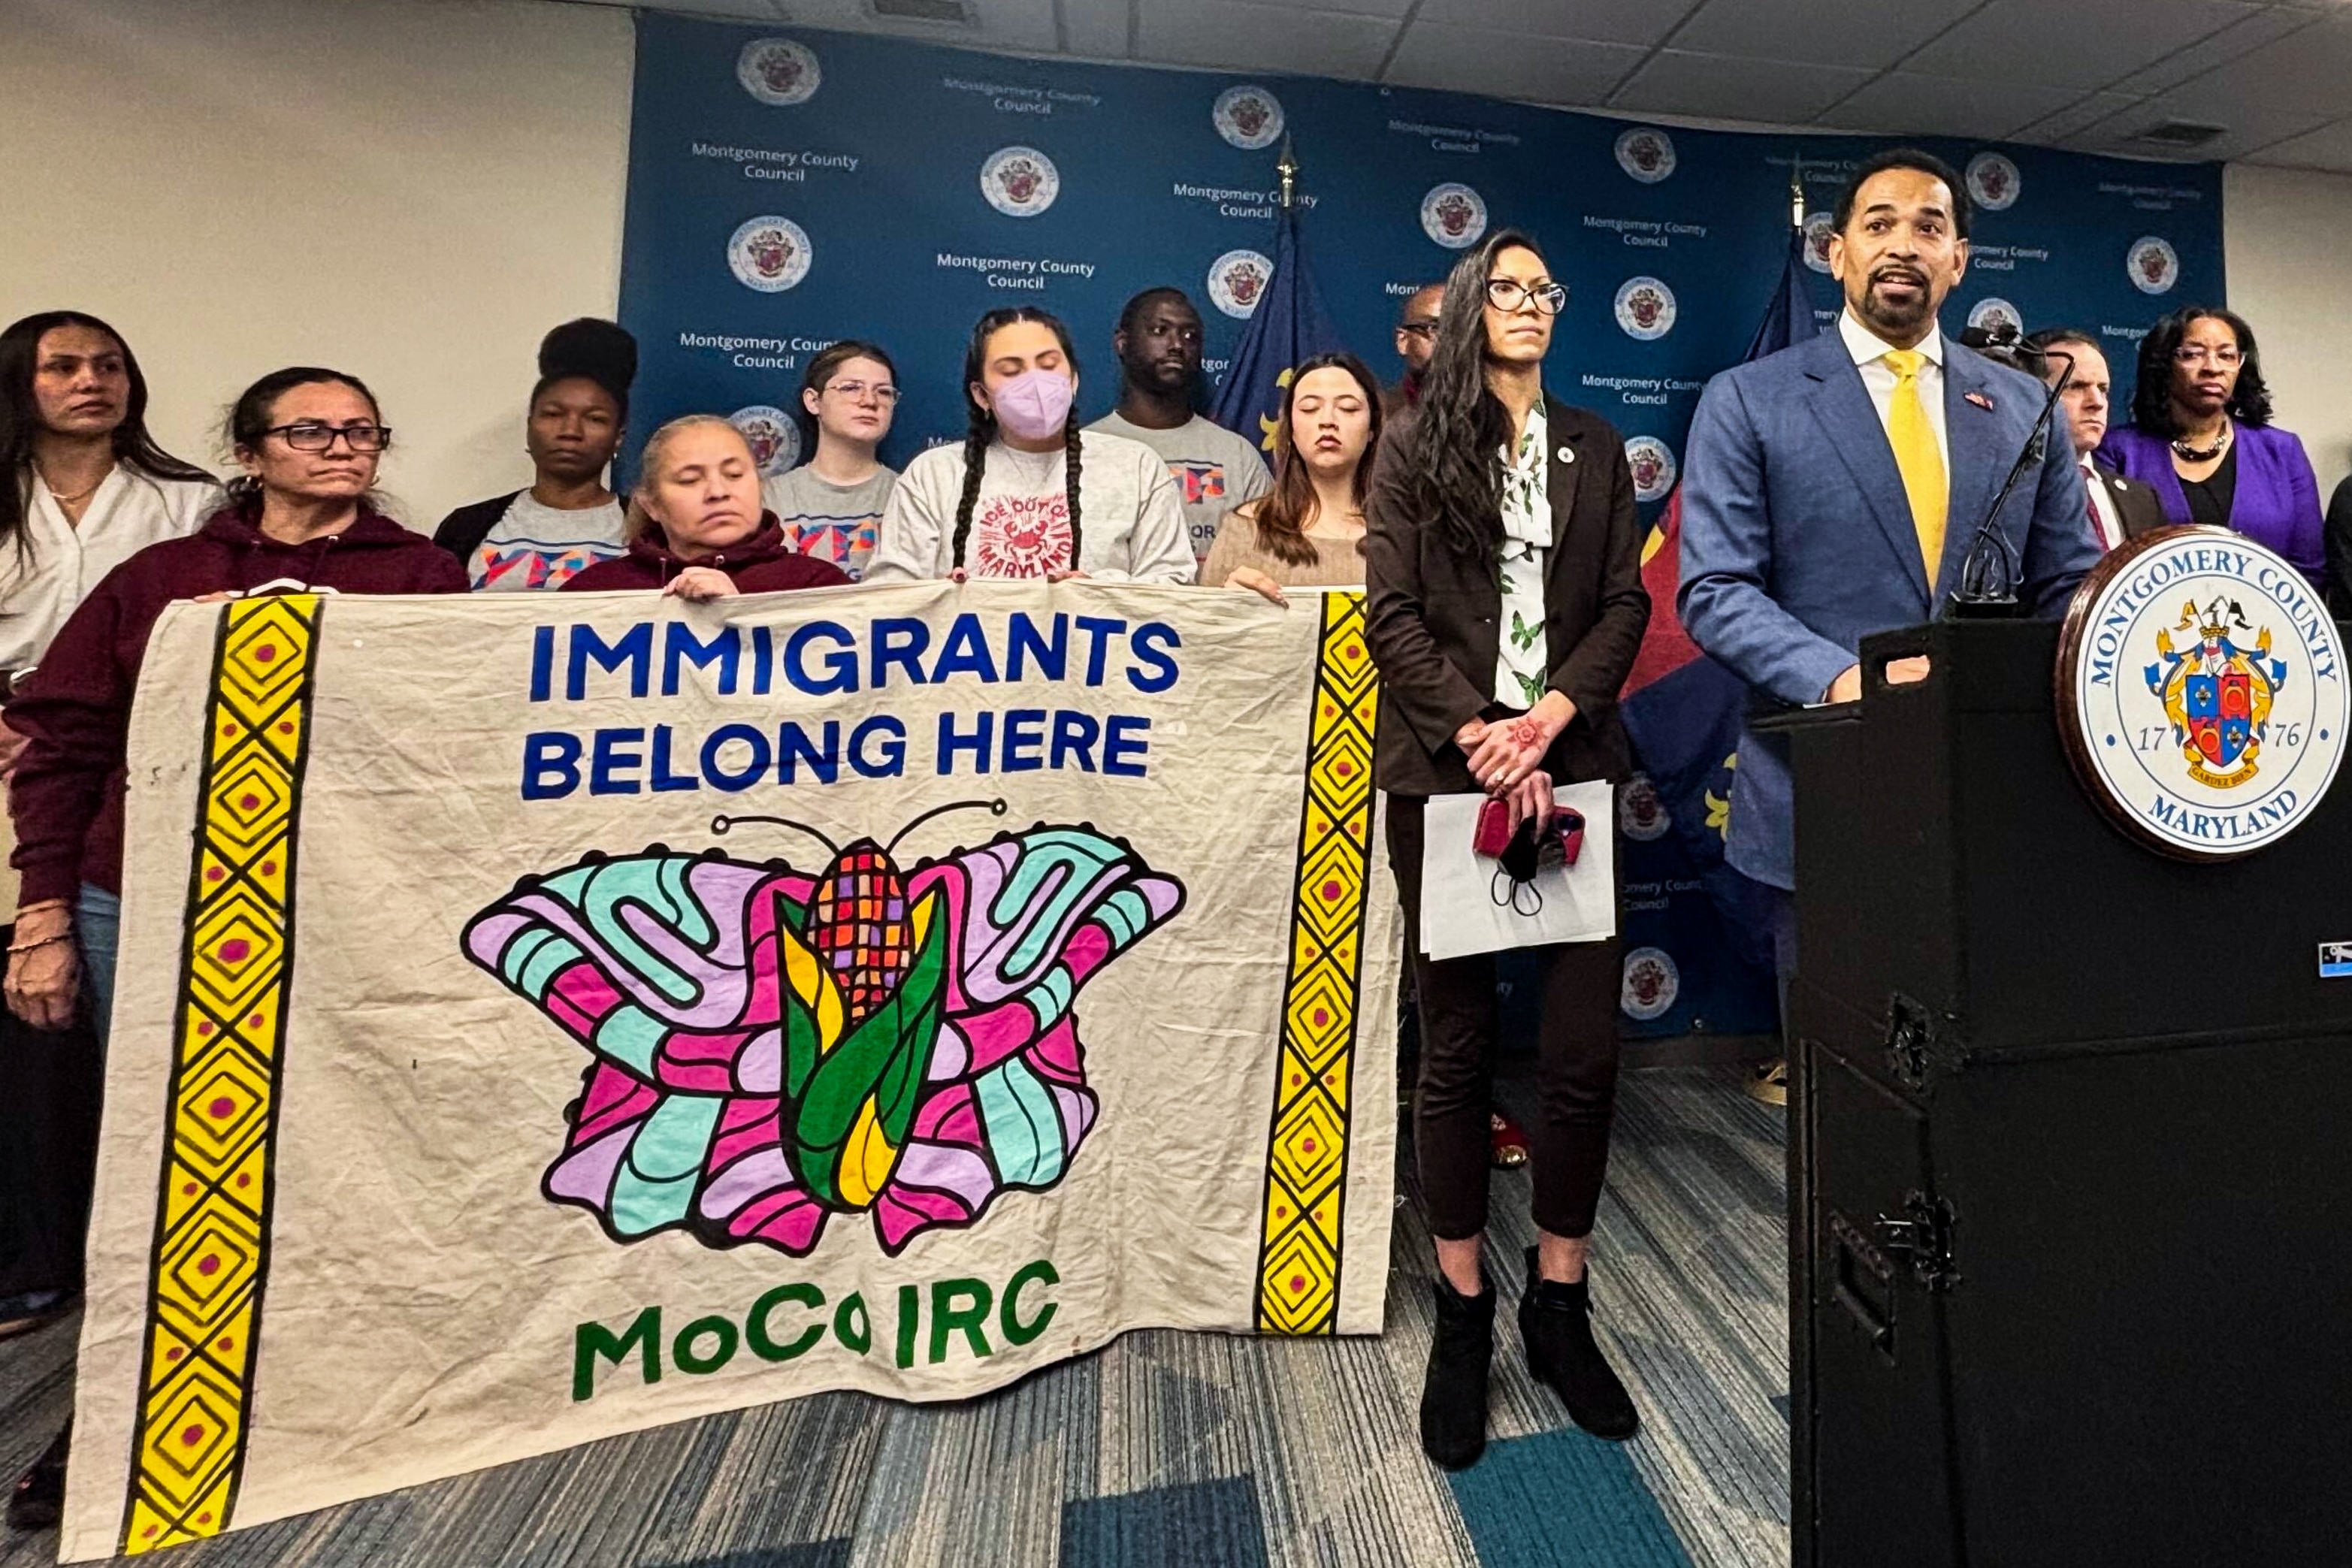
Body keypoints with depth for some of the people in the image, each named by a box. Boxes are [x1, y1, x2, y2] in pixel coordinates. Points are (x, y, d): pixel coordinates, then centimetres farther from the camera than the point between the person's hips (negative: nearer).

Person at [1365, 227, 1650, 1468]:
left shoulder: (1594, 448, 17)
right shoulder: (1415, 448, 9)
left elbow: (1624, 606, 7)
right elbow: (1392, 618, -2)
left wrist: (1547, 721, -10)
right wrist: (1480, 736, -13)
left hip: (1570, 770, 3)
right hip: (1446, 774, -2)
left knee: (1583, 1050, 1)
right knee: (1457, 1049, 4)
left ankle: (1559, 1306, 20)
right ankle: (1462, 1315, 19)